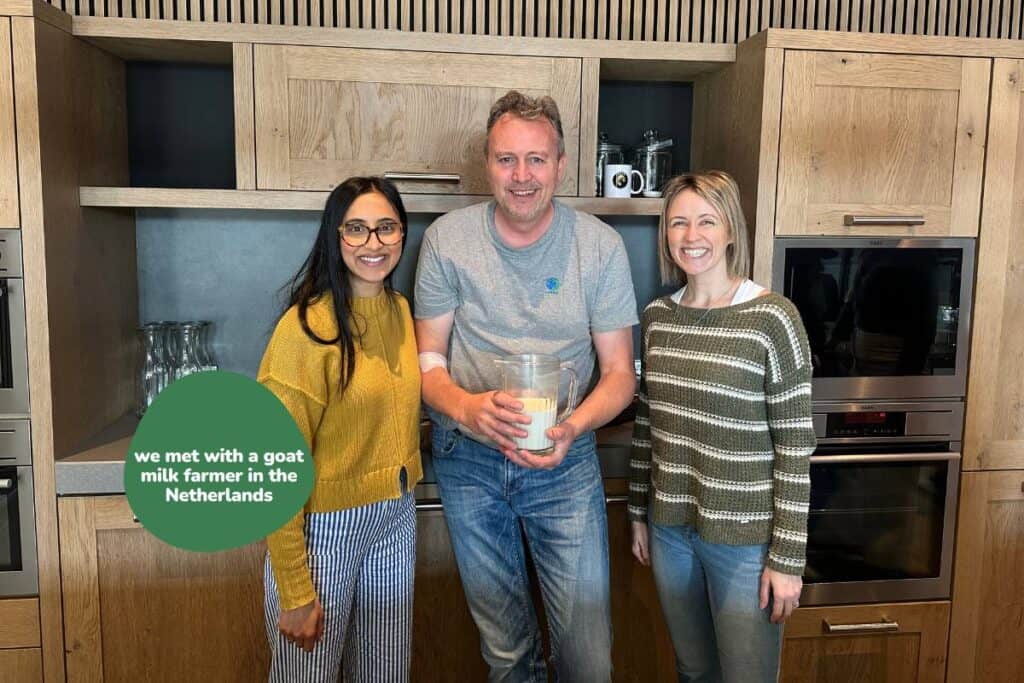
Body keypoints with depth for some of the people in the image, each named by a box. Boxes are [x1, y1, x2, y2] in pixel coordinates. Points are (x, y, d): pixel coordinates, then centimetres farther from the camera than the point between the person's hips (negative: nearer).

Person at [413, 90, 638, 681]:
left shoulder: (600, 245, -8)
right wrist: (467, 407, -25)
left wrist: (572, 428, -24)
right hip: (468, 456, 1)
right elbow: (429, 359, -3)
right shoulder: (447, 240, -6)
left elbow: (619, 373, -4)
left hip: (566, 461, 0)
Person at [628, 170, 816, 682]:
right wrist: (638, 514, 13)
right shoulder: (656, 316, 1)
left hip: (745, 537, -4)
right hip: (670, 526, 5)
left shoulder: (773, 318, -14)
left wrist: (787, 557, -12)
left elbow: (795, 448, -13)